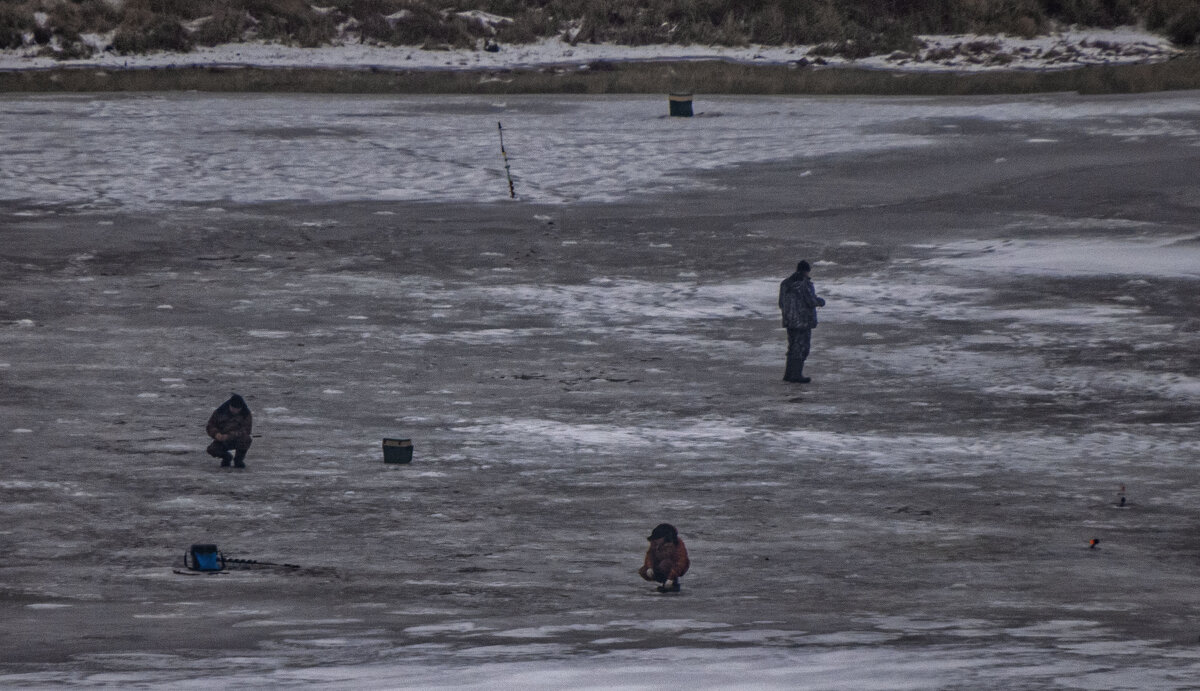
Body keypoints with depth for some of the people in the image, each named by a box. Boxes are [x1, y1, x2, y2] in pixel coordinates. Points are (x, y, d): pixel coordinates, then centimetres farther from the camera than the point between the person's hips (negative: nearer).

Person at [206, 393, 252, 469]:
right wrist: (216, 434, -25)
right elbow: (210, 426, -1)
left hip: (237, 440, -2)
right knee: (211, 449, -27)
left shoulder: (246, 415, -9)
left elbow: (246, 431, -20)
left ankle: (239, 459, -6)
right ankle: (226, 458, 8)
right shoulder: (220, 412, -4)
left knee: (246, 439, -36)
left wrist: (229, 436, -33)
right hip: (222, 442, 2)